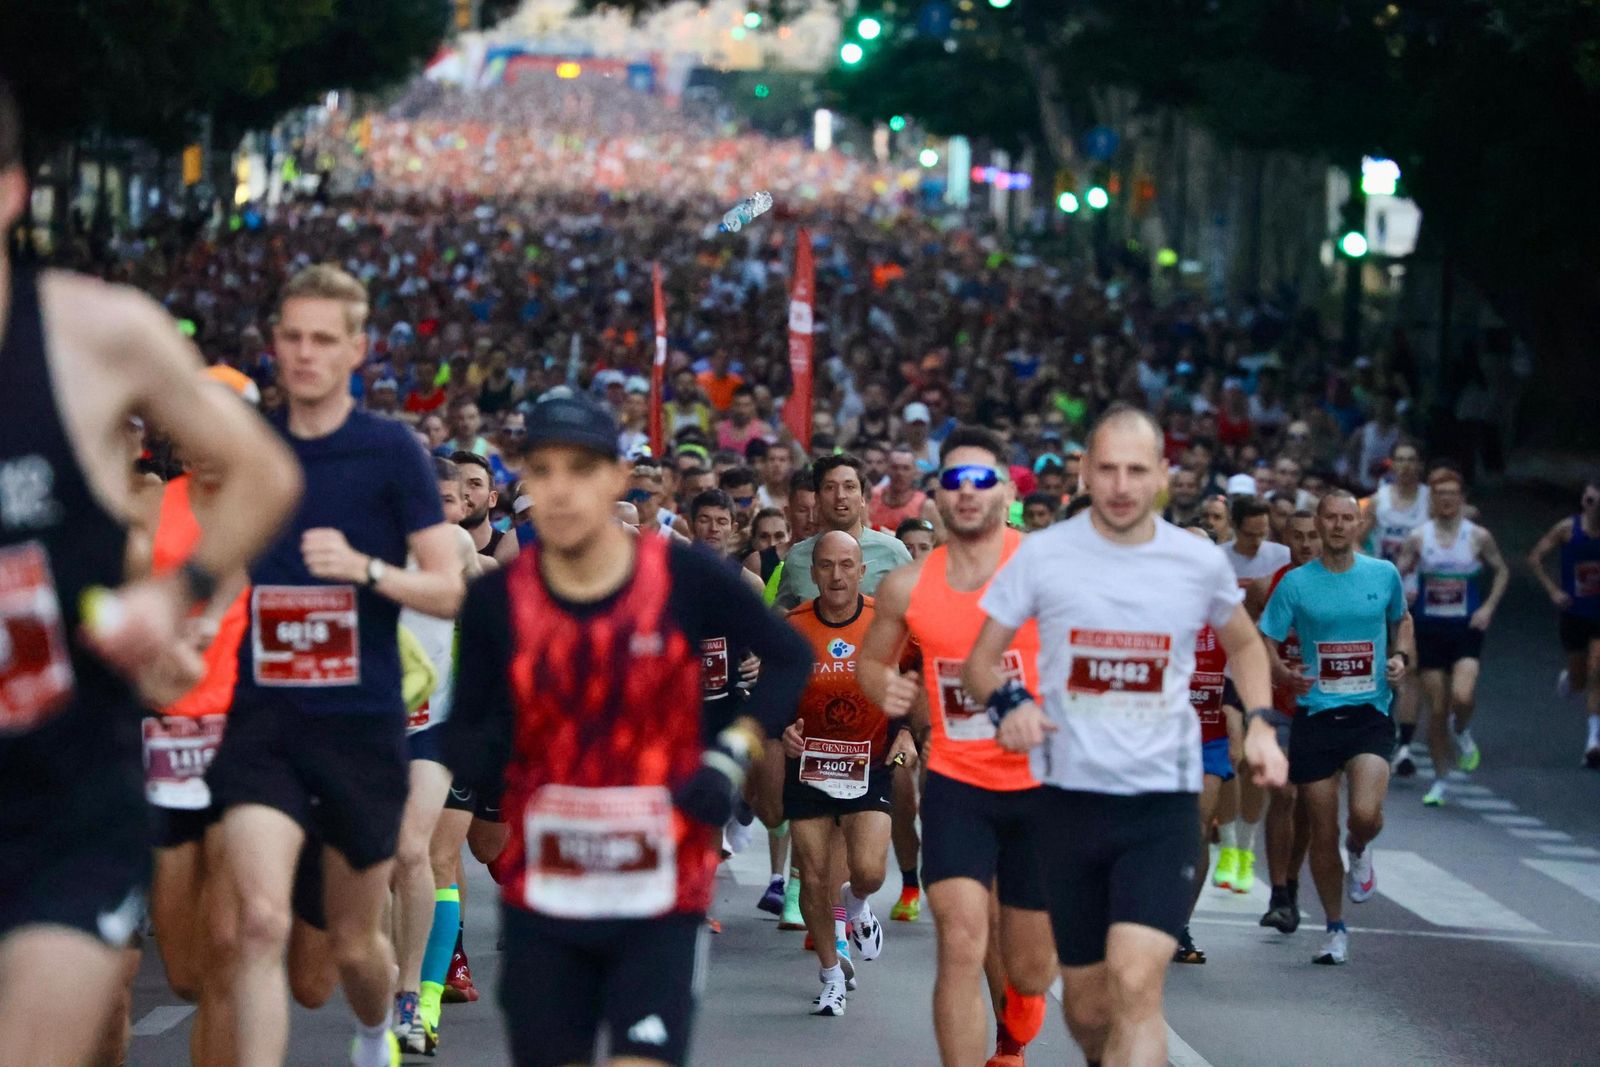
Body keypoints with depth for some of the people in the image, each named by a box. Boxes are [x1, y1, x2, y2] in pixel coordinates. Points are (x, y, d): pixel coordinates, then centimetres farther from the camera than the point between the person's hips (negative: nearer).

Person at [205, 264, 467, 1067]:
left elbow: (449, 591, -8)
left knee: (354, 941, 14)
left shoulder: (391, 450, -4)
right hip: (263, 719, 1)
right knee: (261, 922, -20)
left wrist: (366, 569, -23)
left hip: (362, 721, -1)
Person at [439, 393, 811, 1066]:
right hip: (541, 896, 2)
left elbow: (791, 657, 5)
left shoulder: (685, 580, -10)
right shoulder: (497, 600, -5)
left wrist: (733, 755, -7)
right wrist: (476, 755, -20)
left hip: (662, 896, -2)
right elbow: (463, 733, 4)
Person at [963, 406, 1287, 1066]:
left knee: (1135, 985, -20)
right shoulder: (1042, 555, -3)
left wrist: (1259, 723, 4)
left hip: (1164, 800, -1)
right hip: (1071, 796, 1)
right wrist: (1007, 703, -18)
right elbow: (979, 662, 4)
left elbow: (1244, 644, 21)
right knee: (1086, 1004, 10)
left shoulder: (1200, 564, 0)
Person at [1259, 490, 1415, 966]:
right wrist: (1283, 672, -17)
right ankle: (1335, 929, 21)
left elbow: (1401, 620, 22)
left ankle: (1358, 852, 15)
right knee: (1322, 833, 3)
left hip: (1370, 712, 0)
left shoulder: (1384, 574, 4)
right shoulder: (1295, 583, 0)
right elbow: (1265, 641, 3)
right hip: (1315, 715, 0)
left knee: (1366, 814, -22)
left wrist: (1401, 656, 2)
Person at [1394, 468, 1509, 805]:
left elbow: (1501, 571, 11)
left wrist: (1488, 607, -1)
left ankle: (1462, 733, 13)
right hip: (1429, 629, 1)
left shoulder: (1478, 537, 0)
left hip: (1466, 629, -1)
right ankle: (1440, 780, 16)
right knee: (1436, 709, 2)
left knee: (1462, 696, -23)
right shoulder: (1418, 537, 1)